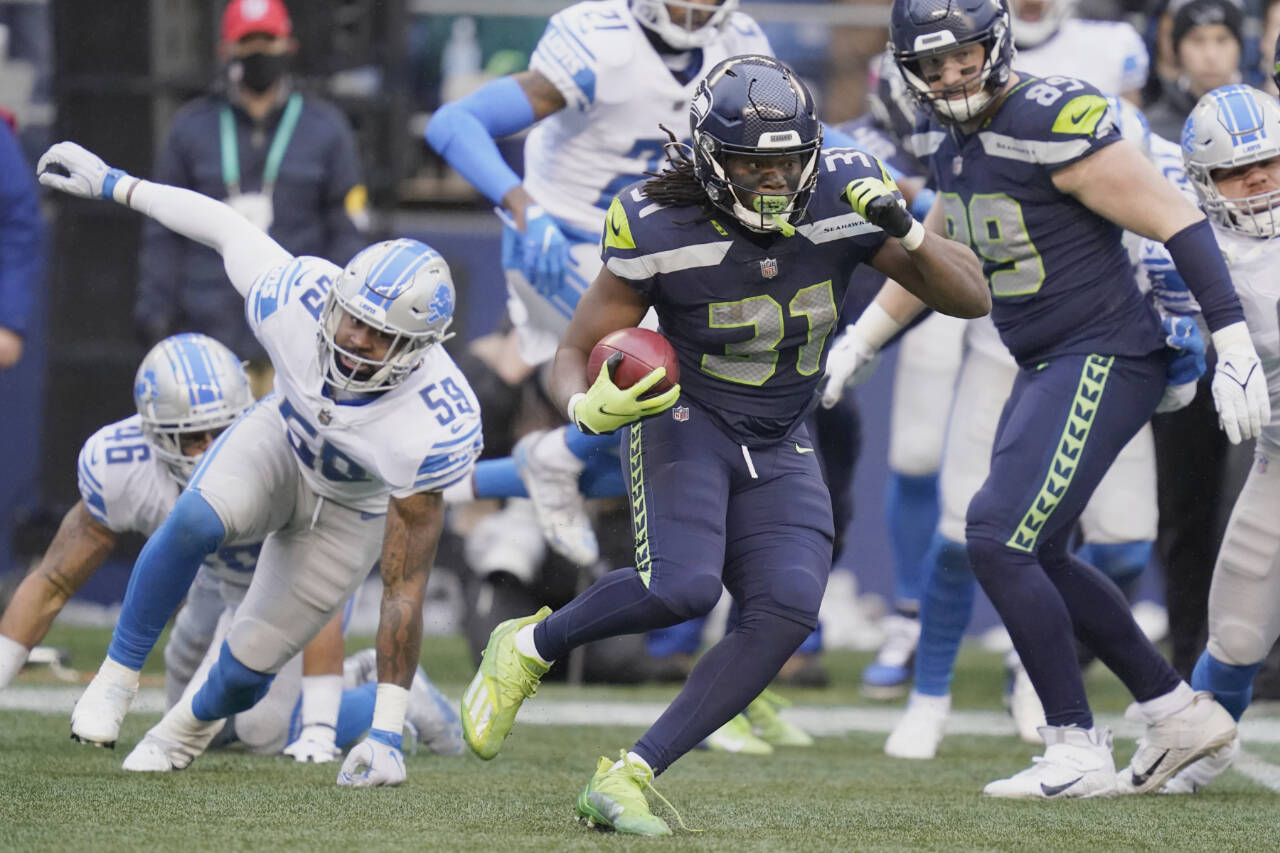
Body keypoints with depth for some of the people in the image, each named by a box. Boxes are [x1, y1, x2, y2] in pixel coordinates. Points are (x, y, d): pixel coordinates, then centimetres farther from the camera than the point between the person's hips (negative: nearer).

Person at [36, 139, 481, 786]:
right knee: (195, 521, -33)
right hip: (280, 441, 1)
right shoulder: (297, 298, -34)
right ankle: (117, 676, -12)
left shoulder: (433, 428, -40)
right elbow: (225, 227, -11)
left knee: (247, 670, 0)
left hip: (353, 508, -1)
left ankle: (194, 722, 39)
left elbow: (404, 588, -34)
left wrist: (386, 736, -33)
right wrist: (114, 185, 2)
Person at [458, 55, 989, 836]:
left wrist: (905, 232, -28)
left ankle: (627, 781, -15)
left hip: (779, 450, 4)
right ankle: (529, 648, -1)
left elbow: (972, 298, -9)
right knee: (682, 586, -31)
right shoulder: (662, 232, -20)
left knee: (787, 611, -21)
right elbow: (574, 354, -9)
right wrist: (591, 408, -33)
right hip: (685, 421, -4)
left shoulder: (843, 198, -12)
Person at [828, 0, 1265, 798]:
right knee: (1036, 558, 14)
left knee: (998, 539, -14)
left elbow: (1177, 222, -20)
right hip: (1048, 367, 10)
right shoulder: (950, 140, 8)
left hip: (1106, 360, -10)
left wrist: (1236, 347, -23)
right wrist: (856, 344, 27)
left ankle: (1080, 752, -5)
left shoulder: (1053, 124, -21)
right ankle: (1182, 713, 25)